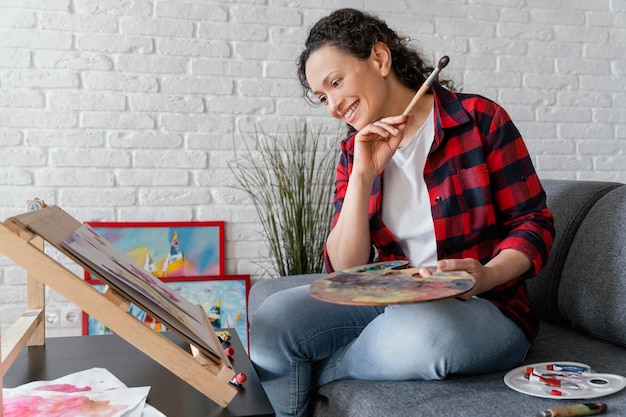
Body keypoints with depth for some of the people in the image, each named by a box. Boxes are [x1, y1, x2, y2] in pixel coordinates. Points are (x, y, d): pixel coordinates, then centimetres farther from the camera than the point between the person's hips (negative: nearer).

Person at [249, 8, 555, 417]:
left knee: (420, 332, -37)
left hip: (482, 307, -3)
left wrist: (487, 276, -23)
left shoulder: (479, 119, -6)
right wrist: (362, 176, -12)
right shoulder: (354, 153, 6)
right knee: (272, 321, -21)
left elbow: (534, 223, -4)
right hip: (388, 301, 3)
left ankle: (313, 370, -7)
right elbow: (345, 268, -1)